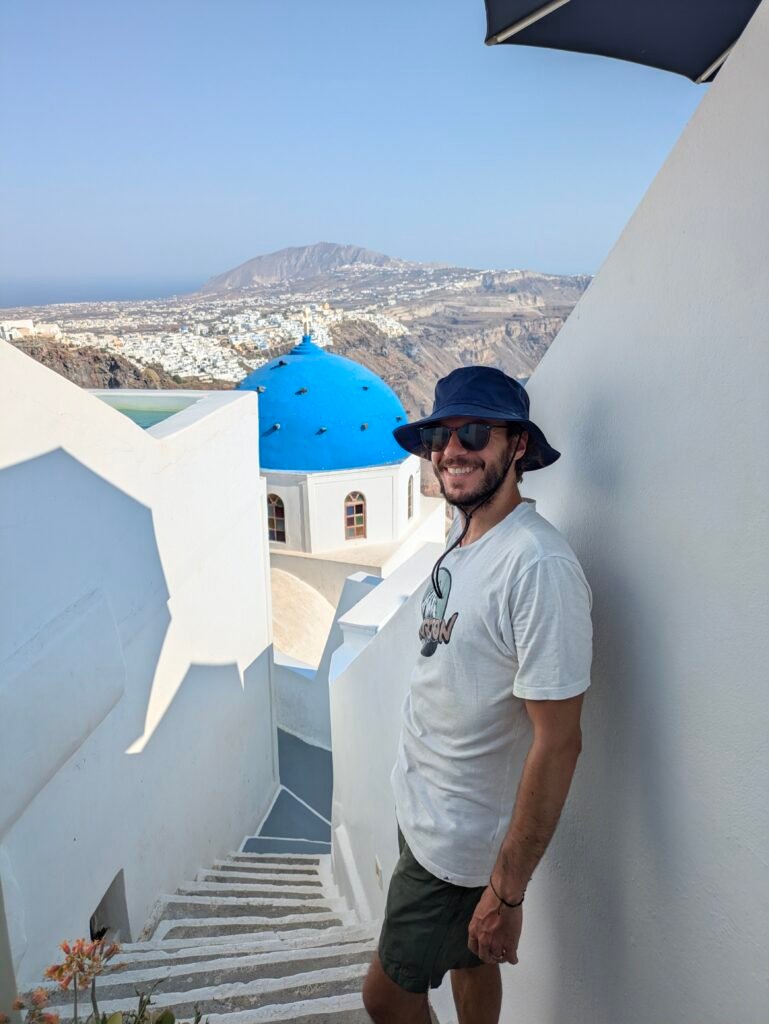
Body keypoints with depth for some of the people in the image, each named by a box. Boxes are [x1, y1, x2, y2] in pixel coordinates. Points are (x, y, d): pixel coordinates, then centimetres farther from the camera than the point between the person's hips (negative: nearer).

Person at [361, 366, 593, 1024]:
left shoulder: (539, 565, -29)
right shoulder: (462, 539, 1)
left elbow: (558, 742, -27)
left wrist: (508, 889, -21)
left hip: (461, 843, -7)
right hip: (423, 809, 8)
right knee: (468, 963, 26)